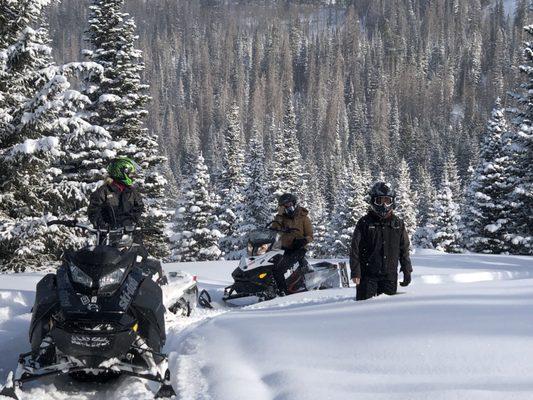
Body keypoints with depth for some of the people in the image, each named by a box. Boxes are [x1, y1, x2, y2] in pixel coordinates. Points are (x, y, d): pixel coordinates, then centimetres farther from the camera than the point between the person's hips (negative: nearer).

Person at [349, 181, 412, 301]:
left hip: (390, 276, 3)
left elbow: (404, 250, 15)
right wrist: (355, 273, -11)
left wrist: (407, 271, 10)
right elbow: (355, 250, -3)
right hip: (368, 276, -3)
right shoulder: (365, 223, -1)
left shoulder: (398, 224, 8)